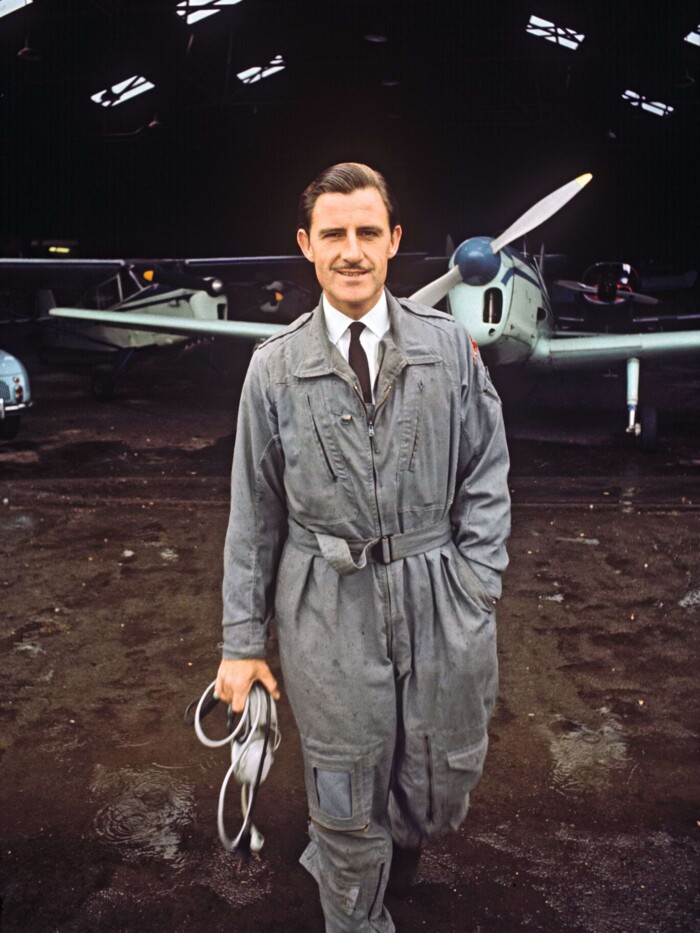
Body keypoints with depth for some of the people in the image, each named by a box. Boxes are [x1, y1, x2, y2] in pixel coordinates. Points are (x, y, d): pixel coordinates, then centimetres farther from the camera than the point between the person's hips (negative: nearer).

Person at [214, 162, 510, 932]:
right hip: (328, 611, -1)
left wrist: (475, 590, -3)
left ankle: (385, 860, 52)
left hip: (440, 601, 2)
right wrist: (242, 641, 3)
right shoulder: (274, 367, -1)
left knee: (442, 789, 18)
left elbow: (486, 477, 4)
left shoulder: (449, 345, 0)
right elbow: (253, 513, 2)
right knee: (347, 801, 12)